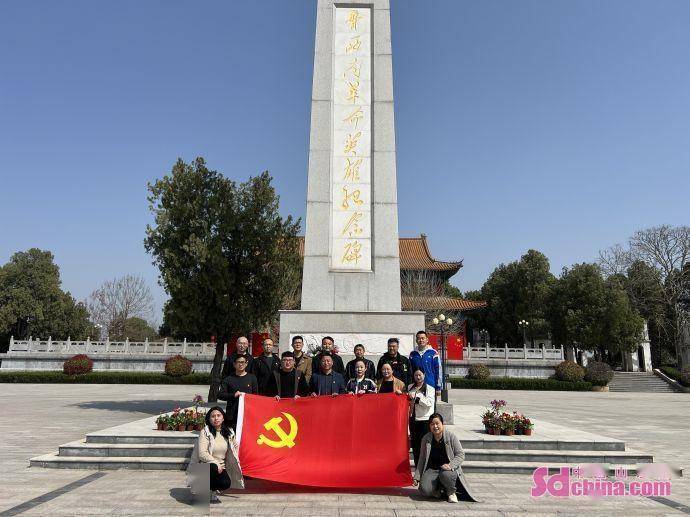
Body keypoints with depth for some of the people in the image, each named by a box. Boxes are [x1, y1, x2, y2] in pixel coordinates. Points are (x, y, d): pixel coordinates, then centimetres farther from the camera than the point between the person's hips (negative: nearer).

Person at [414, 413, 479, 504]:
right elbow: (422, 459, 10)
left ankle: (451, 492, -2)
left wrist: (450, 465, -23)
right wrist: (417, 476, 6)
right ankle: (437, 489, 13)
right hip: (431, 470, 2)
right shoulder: (426, 439, 4)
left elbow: (461, 455, -5)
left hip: (448, 468, -2)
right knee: (425, 490, -25)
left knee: (446, 475, -39)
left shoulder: (451, 436, -4)